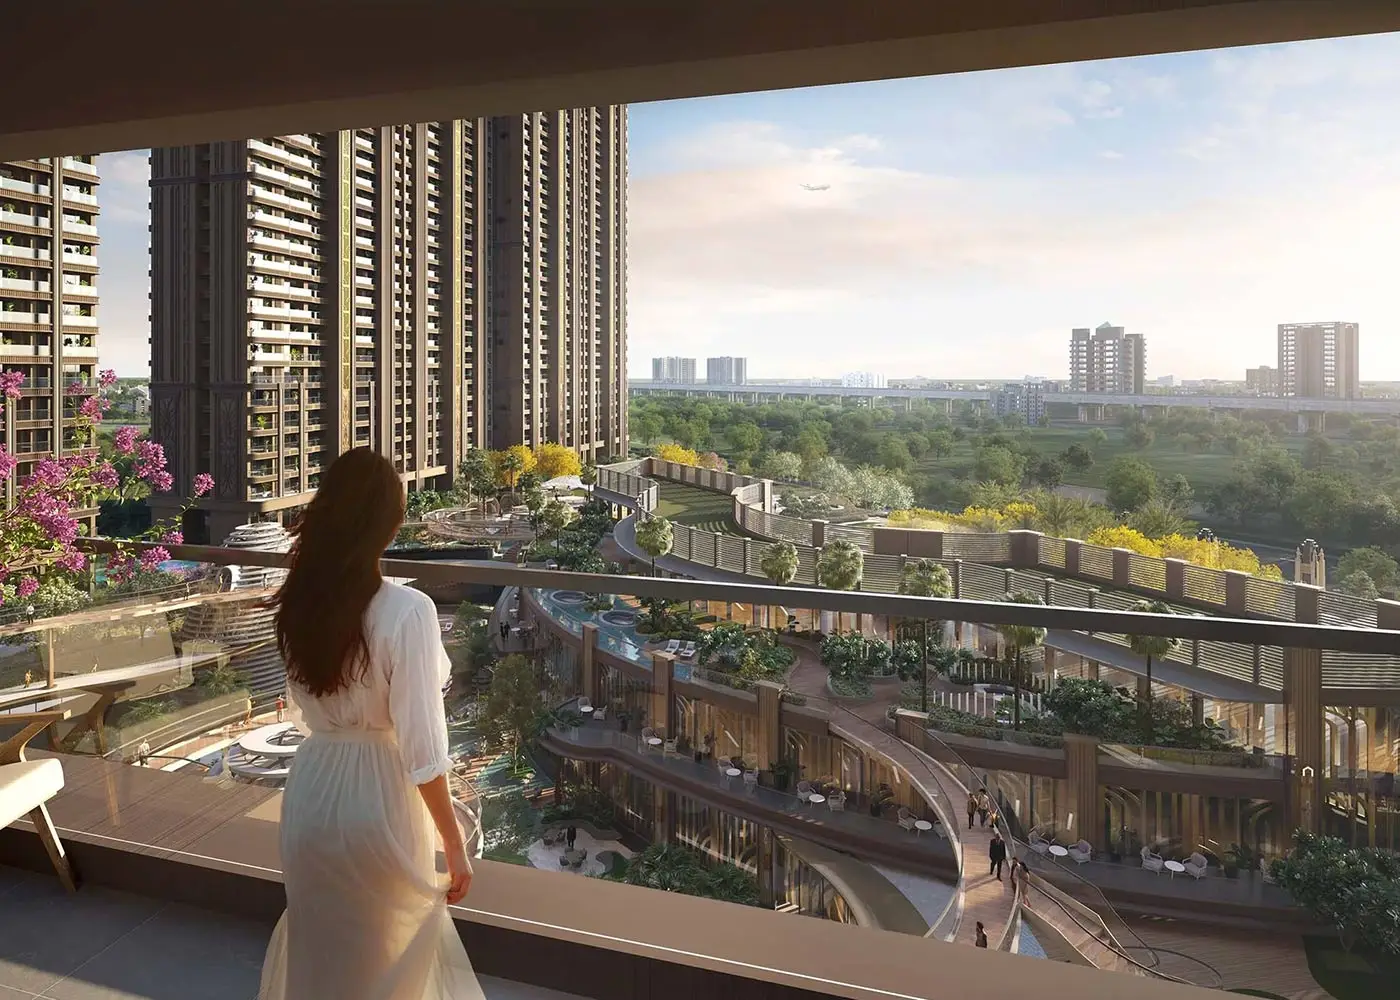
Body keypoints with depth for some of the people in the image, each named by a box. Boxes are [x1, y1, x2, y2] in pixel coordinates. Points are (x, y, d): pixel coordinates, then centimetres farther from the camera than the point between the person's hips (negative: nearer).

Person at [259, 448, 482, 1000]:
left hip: (311, 790, 5)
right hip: (378, 799, -5)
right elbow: (421, 747, -20)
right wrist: (454, 844, -11)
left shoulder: (299, 604, -3)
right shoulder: (406, 611, -22)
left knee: (317, 949, 25)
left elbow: (301, 709, 11)